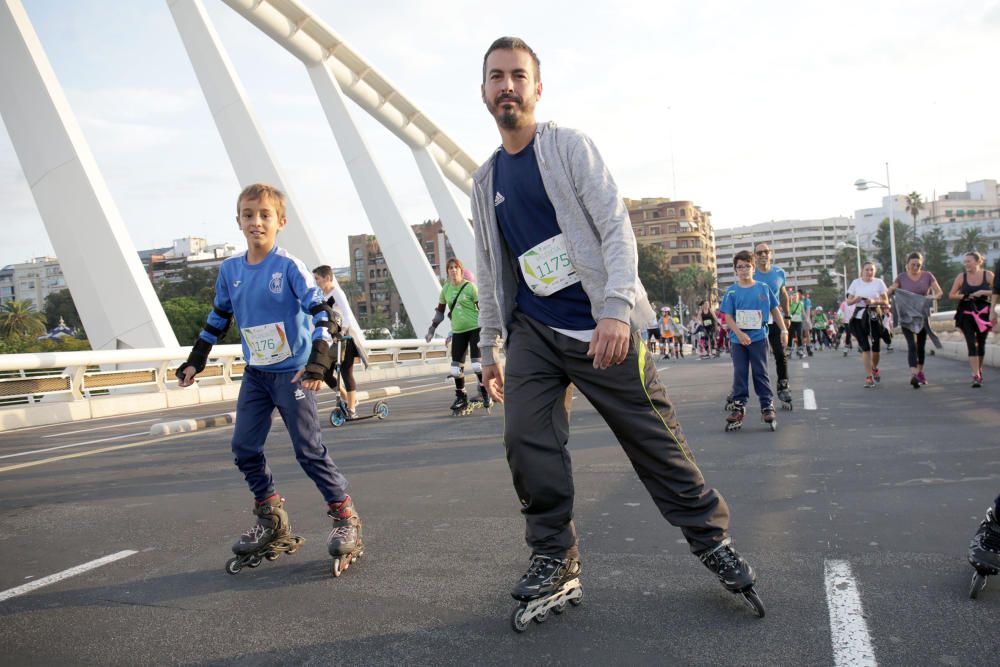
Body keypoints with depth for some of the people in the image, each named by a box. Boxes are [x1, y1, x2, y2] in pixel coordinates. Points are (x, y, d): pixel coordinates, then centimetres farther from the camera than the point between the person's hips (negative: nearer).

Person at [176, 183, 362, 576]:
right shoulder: (230, 270, 4)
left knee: (309, 450, -5)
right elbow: (218, 319, 16)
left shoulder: (289, 267, -13)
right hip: (255, 373, 6)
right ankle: (271, 521, 21)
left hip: (292, 372, -6)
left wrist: (316, 363, -27)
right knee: (244, 448, 5)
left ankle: (345, 519, 7)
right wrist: (195, 362, 16)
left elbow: (322, 313, -17)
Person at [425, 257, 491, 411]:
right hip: (458, 331, 4)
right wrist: (431, 330, 12)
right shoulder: (446, 288, 5)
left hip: (475, 328, -4)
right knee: (456, 368, 2)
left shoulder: (470, 287, -8)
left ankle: (486, 394, 9)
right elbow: (440, 311, 15)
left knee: (477, 364, -11)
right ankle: (461, 398, 17)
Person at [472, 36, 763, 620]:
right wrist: (490, 349, 17)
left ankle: (712, 538, 20)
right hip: (533, 330, 4)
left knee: (655, 437, 0)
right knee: (527, 443, -8)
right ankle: (554, 560, 10)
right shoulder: (485, 181, 13)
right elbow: (491, 272, 19)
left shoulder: (570, 146, -1)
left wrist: (616, 307, -26)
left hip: (602, 326, -4)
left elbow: (616, 225, -12)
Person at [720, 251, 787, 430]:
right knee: (739, 373, 6)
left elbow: (775, 310, 9)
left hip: (758, 337, -1)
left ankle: (767, 405, 11)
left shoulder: (764, 288, 3)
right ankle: (739, 406, 12)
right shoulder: (732, 292, 0)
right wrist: (739, 334, -15)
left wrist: (783, 330, 4)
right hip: (738, 339, 1)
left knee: (760, 372, 3)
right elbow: (728, 316, -3)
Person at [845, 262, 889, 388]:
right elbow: (849, 302, 6)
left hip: (874, 317, 1)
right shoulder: (856, 283, 4)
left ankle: (874, 368, 34)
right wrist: (857, 299, -15)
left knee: (876, 348, 3)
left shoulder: (879, 282, 3)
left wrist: (874, 301, -15)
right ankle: (868, 377, -5)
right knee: (865, 348, -8)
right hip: (860, 317, -1)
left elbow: (886, 301, 3)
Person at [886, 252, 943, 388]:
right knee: (912, 345, -14)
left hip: (922, 315, 2)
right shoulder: (901, 277, 0)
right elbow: (889, 293, -3)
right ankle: (913, 375, -21)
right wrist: (891, 291, -26)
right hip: (906, 315, -2)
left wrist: (934, 296, -20)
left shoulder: (927, 276, 2)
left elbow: (940, 292, 1)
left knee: (921, 345, 11)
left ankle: (920, 372, 28)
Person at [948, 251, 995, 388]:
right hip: (967, 314, -1)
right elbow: (951, 295, 3)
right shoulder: (961, 277, -2)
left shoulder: (988, 275, -3)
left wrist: (983, 292, -18)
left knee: (981, 343, 12)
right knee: (971, 343, -11)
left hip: (983, 313, 1)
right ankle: (976, 376, -15)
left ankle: (979, 369, 33)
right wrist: (964, 296, -14)